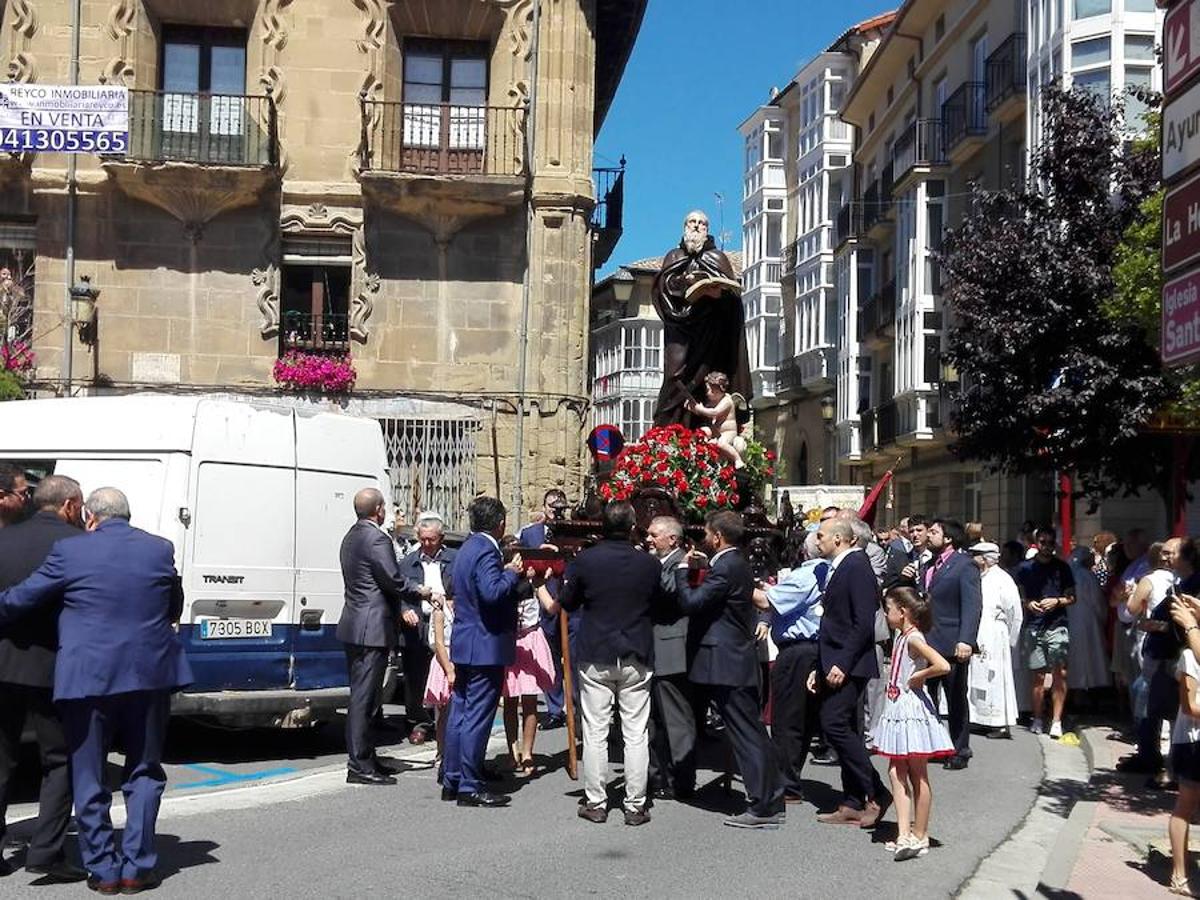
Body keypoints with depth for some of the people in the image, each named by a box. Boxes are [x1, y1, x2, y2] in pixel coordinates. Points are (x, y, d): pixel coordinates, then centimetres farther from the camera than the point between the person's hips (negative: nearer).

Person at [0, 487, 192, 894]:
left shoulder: (70, 551, -5)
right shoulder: (160, 549, 3)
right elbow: (175, 609, 14)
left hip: (87, 679, -2)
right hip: (149, 676, 2)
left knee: (89, 780, 12)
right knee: (144, 773, 15)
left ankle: (103, 869, 16)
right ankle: (137, 867, 14)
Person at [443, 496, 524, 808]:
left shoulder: (466, 549, 13)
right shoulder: (485, 551, -18)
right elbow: (492, 592, -30)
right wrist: (512, 572, -13)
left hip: (465, 644, 10)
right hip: (486, 646, -10)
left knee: (460, 713, 14)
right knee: (477, 717, -5)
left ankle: (451, 781, 20)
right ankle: (469, 787, 0)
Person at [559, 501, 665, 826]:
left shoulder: (584, 561, -8)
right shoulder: (650, 564, -5)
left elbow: (567, 602, 3)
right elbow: (659, 605, 7)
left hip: (595, 657, 0)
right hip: (637, 658, 1)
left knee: (595, 734, 7)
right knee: (636, 735, 6)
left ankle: (595, 803, 12)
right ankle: (635, 805, 10)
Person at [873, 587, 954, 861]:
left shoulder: (913, 638, -16)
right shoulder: (902, 637, 11)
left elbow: (943, 666, -29)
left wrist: (917, 677, -18)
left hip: (912, 710, -9)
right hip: (898, 710, 9)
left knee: (918, 776, 1)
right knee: (897, 773, 5)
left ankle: (920, 836, 10)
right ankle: (905, 835, 5)